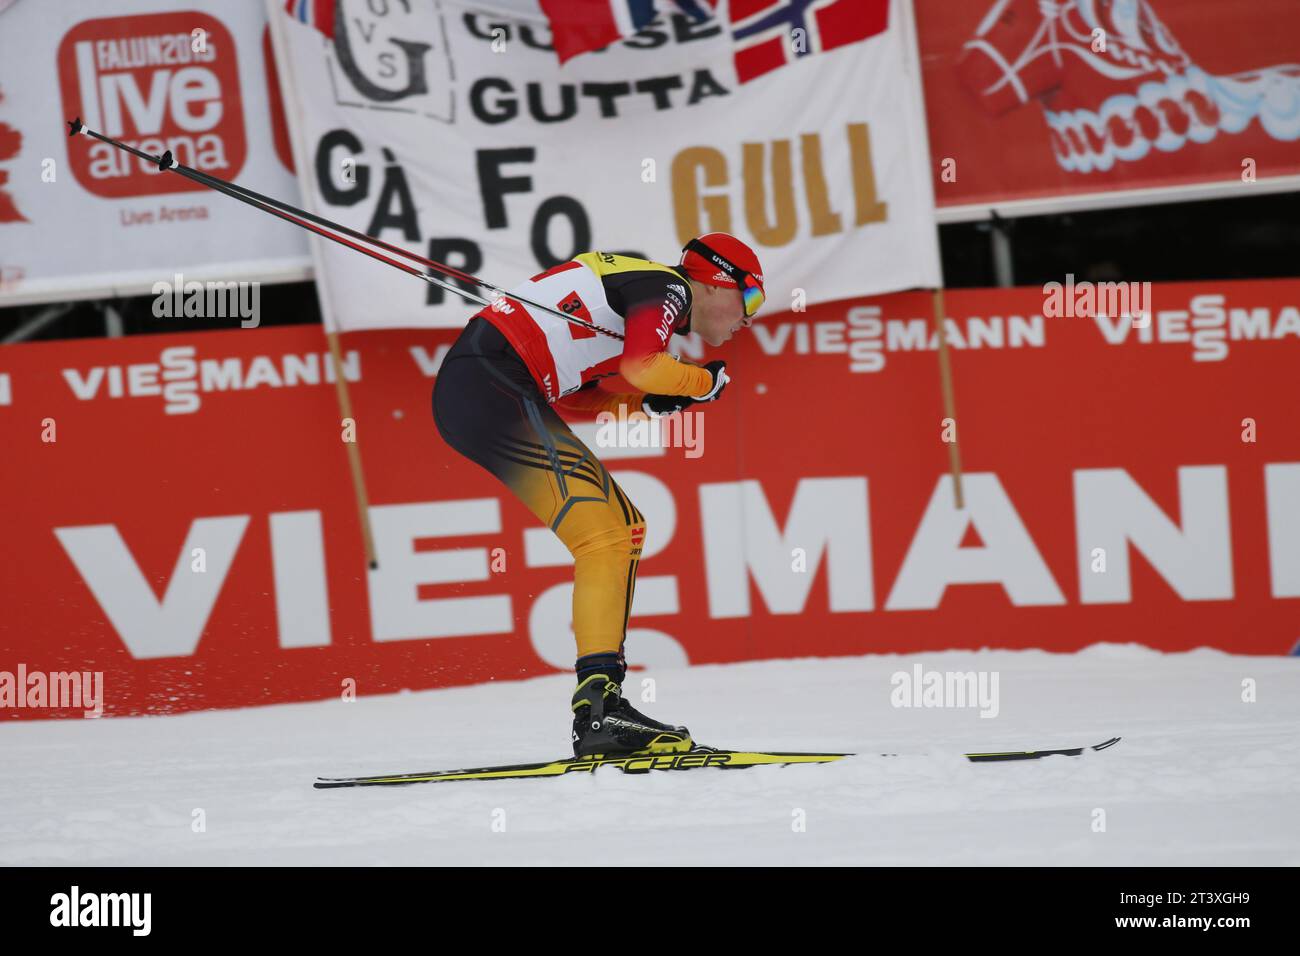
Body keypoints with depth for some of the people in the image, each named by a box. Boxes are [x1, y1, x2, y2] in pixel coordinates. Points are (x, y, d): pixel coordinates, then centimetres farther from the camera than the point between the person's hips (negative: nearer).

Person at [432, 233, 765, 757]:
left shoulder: (636, 282, 26)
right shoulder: (668, 287, -2)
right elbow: (643, 365, -21)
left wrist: (647, 403, 7)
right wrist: (706, 381, -1)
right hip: (493, 384, -10)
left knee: (625, 529, 13)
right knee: (605, 537, -16)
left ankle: (600, 711, 6)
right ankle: (599, 702, -28)